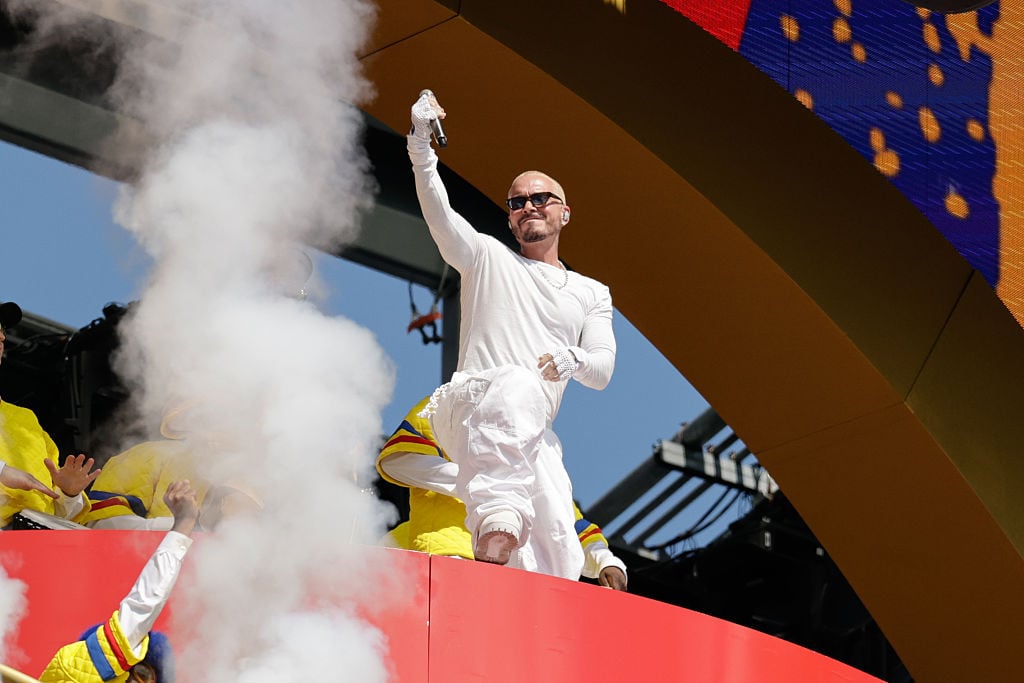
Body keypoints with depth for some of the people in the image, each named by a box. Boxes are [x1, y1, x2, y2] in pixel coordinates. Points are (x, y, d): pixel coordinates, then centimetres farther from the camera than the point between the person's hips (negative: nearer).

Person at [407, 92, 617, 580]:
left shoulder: (592, 295, 24)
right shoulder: (487, 258, 18)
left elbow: (603, 371, 10)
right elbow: (437, 211, 0)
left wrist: (573, 359, -15)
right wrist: (420, 142, -17)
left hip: (533, 438, 4)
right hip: (468, 405, -4)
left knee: (559, 565, -15)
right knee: (518, 386, -42)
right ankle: (497, 530, -60)